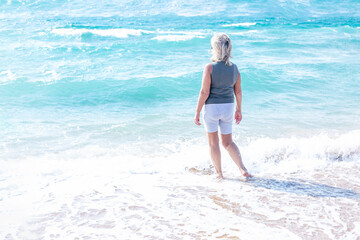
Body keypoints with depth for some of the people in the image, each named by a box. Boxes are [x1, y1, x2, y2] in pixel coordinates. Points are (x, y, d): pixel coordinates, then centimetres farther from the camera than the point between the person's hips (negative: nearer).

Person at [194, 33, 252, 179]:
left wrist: (197, 112, -9)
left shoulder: (210, 67, -16)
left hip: (212, 107, -5)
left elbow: (204, 92, -17)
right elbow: (238, 91, 6)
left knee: (213, 143, 11)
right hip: (228, 107, 5)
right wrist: (239, 110, 18)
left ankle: (219, 174, 18)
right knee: (228, 142, 18)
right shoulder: (234, 68, -1)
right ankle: (242, 168, 4)